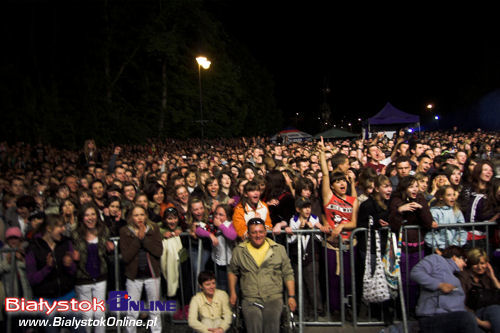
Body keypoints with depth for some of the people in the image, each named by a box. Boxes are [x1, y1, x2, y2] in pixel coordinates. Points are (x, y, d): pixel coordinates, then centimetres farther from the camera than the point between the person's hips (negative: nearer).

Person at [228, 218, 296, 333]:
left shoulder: (279, 249, 10)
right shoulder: (239, 251, 10)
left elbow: (288, 274, 12)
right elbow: (232, 272, 22)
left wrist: (291, 296, 6)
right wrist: (232, 293, 13)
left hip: (274, 298, 0)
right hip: (249, 300, 0)